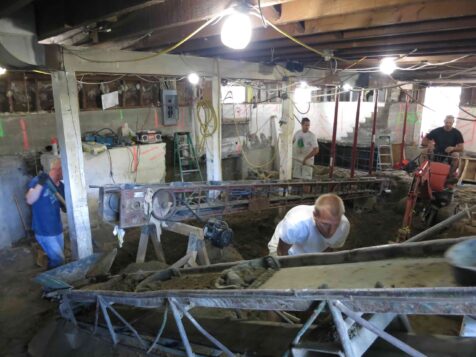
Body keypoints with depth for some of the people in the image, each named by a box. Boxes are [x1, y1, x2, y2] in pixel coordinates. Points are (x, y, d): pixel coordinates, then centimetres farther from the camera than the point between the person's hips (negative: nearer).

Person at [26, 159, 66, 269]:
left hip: (57, 230, 7)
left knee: (54, 259, 19)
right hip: (44, 232, -7)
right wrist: (40, 184, -37)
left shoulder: (61, 186, 6)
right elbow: (29, 200, -25)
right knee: (58, 261, -4)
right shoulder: (38, 180, -12)